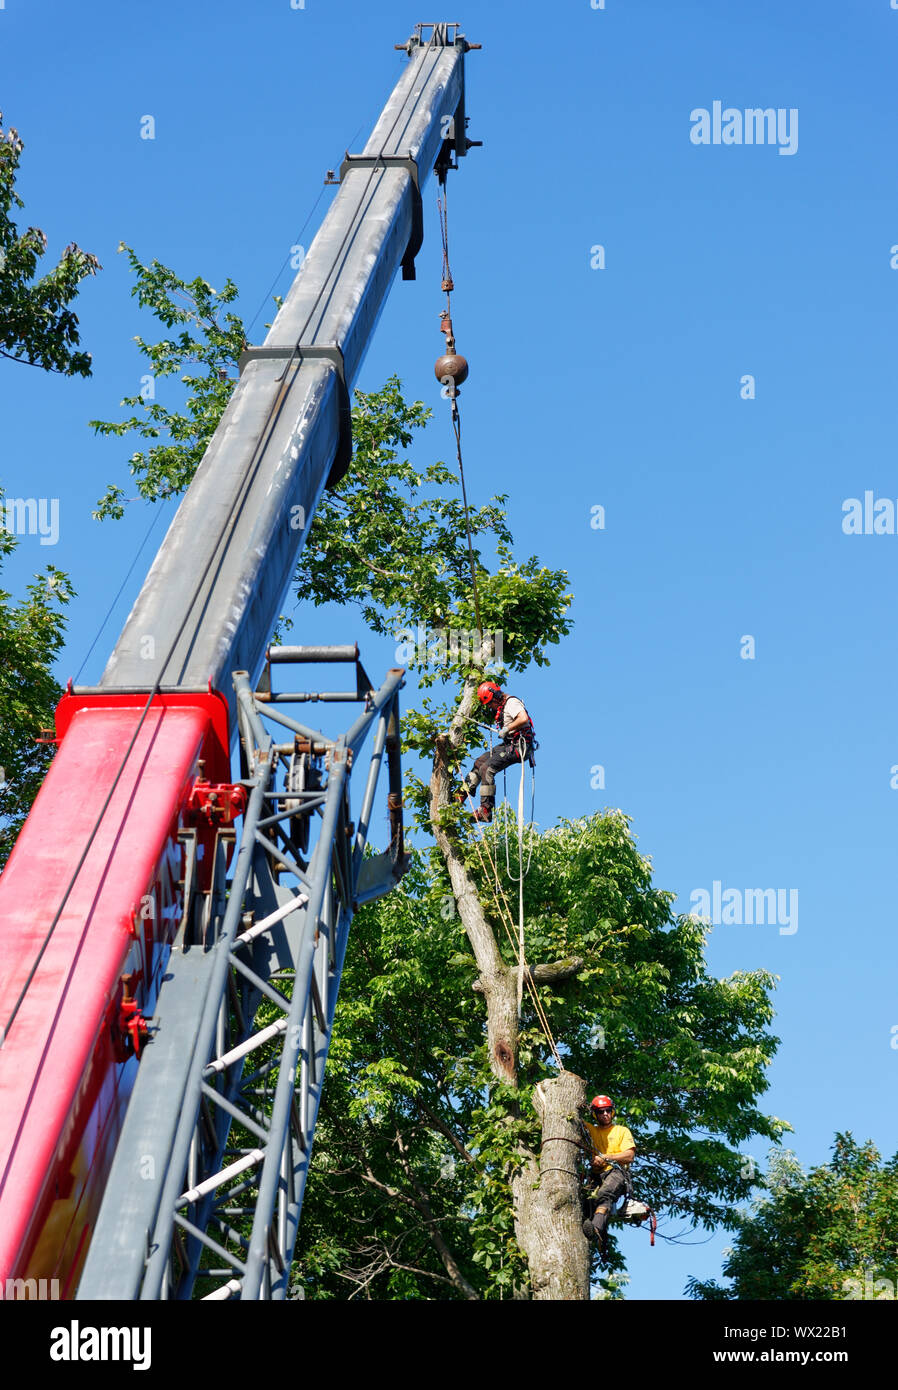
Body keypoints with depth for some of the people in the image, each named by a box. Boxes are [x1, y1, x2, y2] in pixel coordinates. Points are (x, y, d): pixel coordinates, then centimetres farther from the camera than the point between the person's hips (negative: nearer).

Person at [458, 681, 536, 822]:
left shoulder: (512, 702, -14)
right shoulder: (501, 706, 17)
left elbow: (524, 719, -29)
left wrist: (506, 729, -21)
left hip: (519, 746, -11)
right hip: (509, 745, 11)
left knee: (487, 769, -19)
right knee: (479, 762, 14)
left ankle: (486, 810, -21)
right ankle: (462, 795, 19)